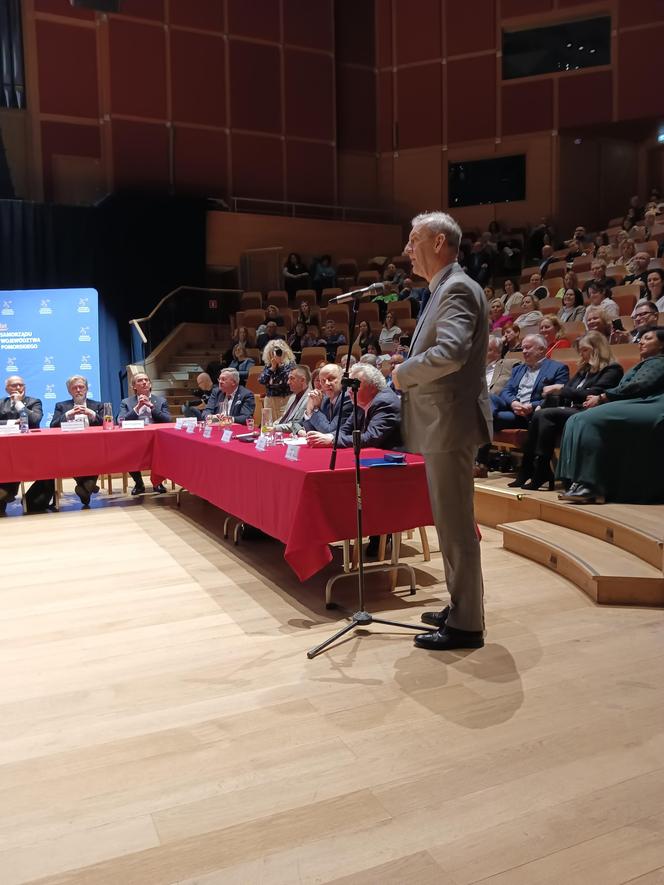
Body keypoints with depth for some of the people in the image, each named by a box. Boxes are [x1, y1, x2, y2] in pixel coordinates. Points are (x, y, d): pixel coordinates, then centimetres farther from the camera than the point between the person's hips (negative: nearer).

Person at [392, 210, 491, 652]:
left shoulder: (457, 289, -14)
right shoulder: (445, 289, 19)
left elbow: (450, 352, -29)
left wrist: (403, 374, -15)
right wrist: (409, 372, 9)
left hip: (451, 422, -11)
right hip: (441, 423, 11)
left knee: (456, 524, -3)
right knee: (451, 521, 17)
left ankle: (466, 624, 8)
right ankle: (459, 608, 30)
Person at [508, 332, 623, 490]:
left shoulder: (612, 369, 3)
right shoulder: (583, 370, 28)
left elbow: (593, 394, -11)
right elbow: (567, 394, 22)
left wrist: (562, 389, -9)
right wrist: (552, 393, 1)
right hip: (571, 410, 7)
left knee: (546, 415, -28)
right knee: (539, 415, -22)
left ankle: (541, 473, -28)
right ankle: (527, 470, -25)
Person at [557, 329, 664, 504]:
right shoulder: (646, 364, 35)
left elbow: (637, 387, -10)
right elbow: (627, 388, 23)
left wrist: (602, 397, -8)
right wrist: (600, 398, 4)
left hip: (648, 409, -9)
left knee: (589, 420, -28)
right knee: (577, 420, -13)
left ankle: (589, 486, -33)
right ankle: (581, 483, -27)